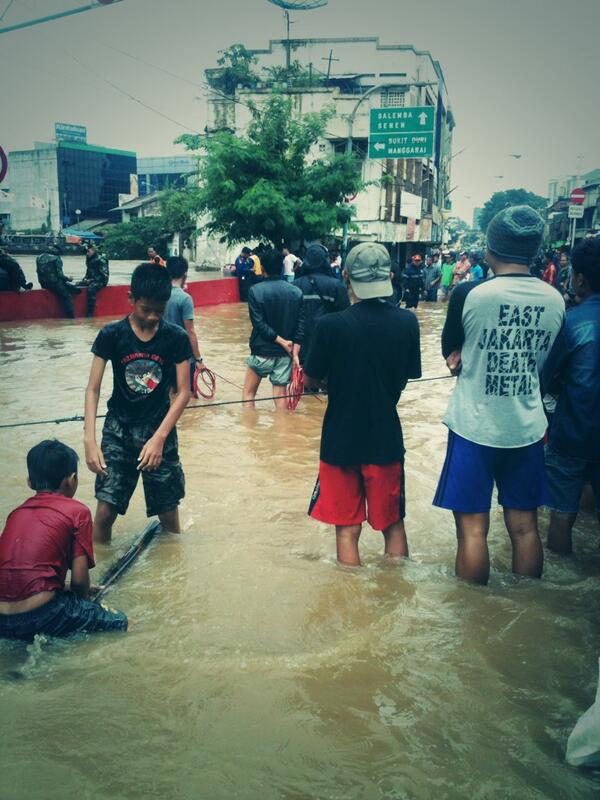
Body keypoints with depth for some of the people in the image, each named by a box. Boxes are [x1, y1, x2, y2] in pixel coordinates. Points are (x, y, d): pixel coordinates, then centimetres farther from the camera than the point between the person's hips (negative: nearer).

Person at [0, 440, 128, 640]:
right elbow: (79, 579, -1)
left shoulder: (17, 512, 18)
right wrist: (85, 603, 21)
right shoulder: (77, 511, 1)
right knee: (117, 622, 12)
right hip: (39, 614, -6)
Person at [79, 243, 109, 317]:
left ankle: (90, 314, -36)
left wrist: (91, 280, -19)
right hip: (91, 280, 9)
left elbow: (103, 275, -17)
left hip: (100, 281, -9)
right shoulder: (89, 259, 13)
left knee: (91, 288, -37)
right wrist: (85, 278, 5)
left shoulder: (101, 260, -12)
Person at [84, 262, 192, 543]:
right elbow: (93, 389, -7)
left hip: (160, 429, 1)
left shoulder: (176, 338, -7)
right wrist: (89, 439, -19)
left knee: (168, 512, 6)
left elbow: (183, 392, -6)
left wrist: (159, 437, -16)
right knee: (105, 511, -7)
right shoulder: (111, 335, -8)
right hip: (118, 429, 0)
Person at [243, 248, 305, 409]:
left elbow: (259, 324, -15)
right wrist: (295, 353, -4)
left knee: (249, 392, 15)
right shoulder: (296, 292, 0)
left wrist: (281, 341, -10)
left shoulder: (256, 291, -9)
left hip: (262, 352, -2)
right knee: (281, 395, 8)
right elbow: (300, 326, -3)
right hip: (285, 354, 2)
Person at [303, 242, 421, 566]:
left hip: (341, 441, -2)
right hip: (386, 439, 3)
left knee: (347, 530, 10)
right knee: (393, 525, 19)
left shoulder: (331, 325, -15)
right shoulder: (407, 322, -7)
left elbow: (310, 382, -4)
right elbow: (408, 376, 5)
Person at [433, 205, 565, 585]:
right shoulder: (555, 301, -1)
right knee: (524, 527, 13)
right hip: (528, 428, 4)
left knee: (473, 528, 5)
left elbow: (451, 354, 2)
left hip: (474, 427, -4)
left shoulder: (469, 294, -13)